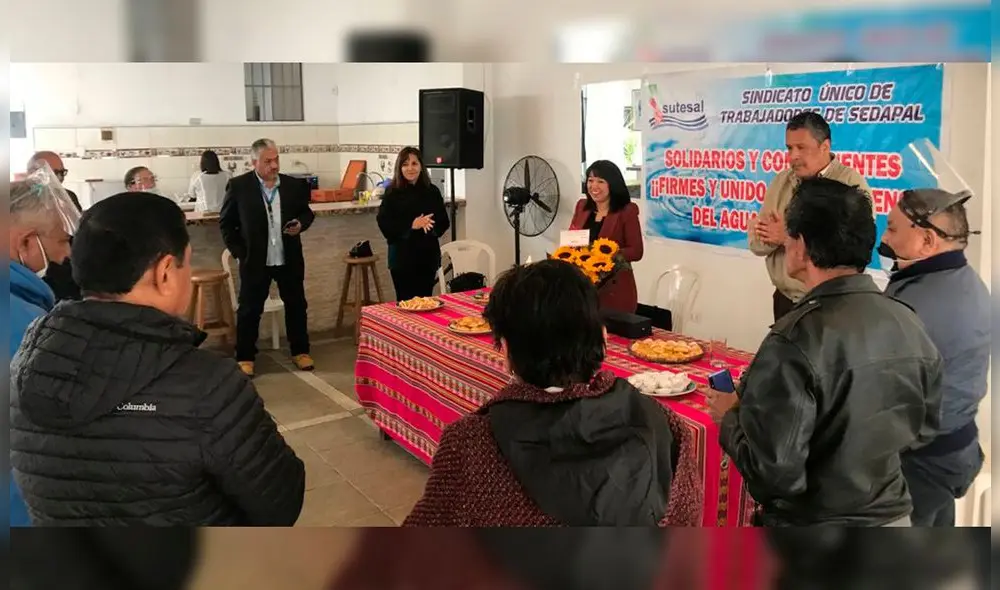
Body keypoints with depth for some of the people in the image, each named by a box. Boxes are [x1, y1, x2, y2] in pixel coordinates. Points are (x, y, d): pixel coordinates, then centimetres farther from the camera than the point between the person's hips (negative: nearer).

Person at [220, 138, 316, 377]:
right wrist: (238, 251, -5)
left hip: (289, 259, 2)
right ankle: (245, 357, 20)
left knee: (296, 305, 12)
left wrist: (301, 223, -10)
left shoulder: (294, 185, -2)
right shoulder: (239, 186, -8)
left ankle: (300, 351, 27)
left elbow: (307, 212, 12)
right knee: (249, 310, 6)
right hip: (254, 260, -2)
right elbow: (226, 222, 0)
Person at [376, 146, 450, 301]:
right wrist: (411, 225, -19)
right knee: (405, 301, 1)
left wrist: (430, 225, -16)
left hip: (428, 255, 3)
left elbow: (444, 221, 5)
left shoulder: (432, 191, 5)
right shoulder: (392, 193, -3)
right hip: (402, 256, -3)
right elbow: (384, 224, -9)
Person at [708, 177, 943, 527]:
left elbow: (771, 469, -26)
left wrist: (731, 416, -9)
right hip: (895, 519, 6)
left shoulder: (797, 340, -28)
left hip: (813, 529, -5)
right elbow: (924, 430, 6)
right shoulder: (910, 324, -7)